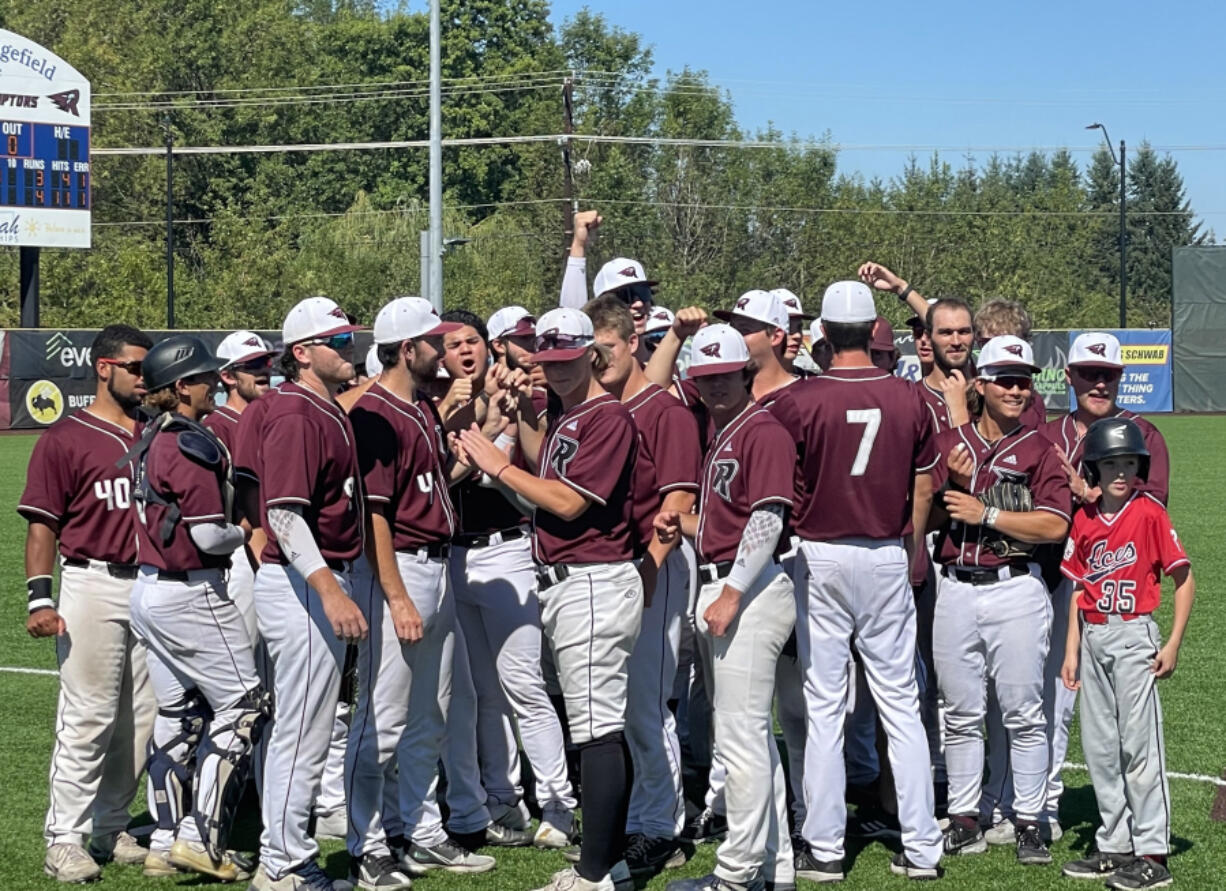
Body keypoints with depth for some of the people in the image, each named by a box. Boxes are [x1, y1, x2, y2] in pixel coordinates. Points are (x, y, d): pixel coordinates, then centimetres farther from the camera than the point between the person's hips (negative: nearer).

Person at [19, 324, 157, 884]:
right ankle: (66, 839, -2)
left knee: (142, 717, 7)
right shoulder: (65, 438, -2)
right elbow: (42, 523, -5)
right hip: (92, 584, -6)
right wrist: (39, 597, -14)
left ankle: (109, 828, 18)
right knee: (88, 718, -7)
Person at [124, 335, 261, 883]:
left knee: (177, 715, 14)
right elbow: (208, 535, -21)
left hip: (150, 587, 9)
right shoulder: (192, 444, -18)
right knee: (244, 707, -1)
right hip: (192, 593, -9)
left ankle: (166, 843, 18)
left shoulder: (151, 438, 10)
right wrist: (245, 533, -2)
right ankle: (200, 838, -4)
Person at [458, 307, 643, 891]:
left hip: (593, 584, -11)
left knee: (598, 729, -10)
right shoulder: (567, 418, 16)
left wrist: (499, 466, -11)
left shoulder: (608, 417, -14)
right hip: (563, 583, 11)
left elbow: (569, 501, -19)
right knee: (604, 727, 14)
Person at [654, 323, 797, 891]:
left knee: (740, 734, -8)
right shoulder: (721, 436, 19)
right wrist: (683, 526, 7)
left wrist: (732, 593, -21)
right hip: (723, 587, 11)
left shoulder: (762, 431, -12)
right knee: (752, 732, 14)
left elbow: (766, 521, -19)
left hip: (751, 589, -11)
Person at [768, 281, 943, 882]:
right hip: (887, 557, 2)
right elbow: (923, 489, 7)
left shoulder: (797, 400, -11)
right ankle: (921, 846, 9)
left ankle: (825, 849, 7)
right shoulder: (908, 399, -1)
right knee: (900, 703, 8)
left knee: (822, 707, 4)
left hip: (819, 556, -2)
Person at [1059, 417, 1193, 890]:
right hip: (1093, 639, 6)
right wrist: (1072, 650, 10)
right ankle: (1115, 846, 20)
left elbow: (1184, 579, -7)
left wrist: (1174, 644, -11)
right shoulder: (1085, 519, 8)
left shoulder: (1149, 513, -8)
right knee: (1099, 747, 10)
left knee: (1139, 745, -5)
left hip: (1134, 636, -6)